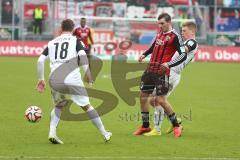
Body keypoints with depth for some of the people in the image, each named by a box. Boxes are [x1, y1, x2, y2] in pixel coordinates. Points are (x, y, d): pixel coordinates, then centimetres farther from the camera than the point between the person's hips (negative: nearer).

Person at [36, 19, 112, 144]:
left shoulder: (52, 43, 19)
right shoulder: (75, 41, 9)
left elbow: (40, 60, 11)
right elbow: (83, 55, -7)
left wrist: (41, 79, 16)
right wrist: (89, 75, -4)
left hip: (54, 81, 3)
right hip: (72, 80, -3)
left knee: (58, 106, 24)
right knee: (86, 106, 11)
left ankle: (52, 133, 3)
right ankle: (105, 134, 17)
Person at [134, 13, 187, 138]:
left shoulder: (174, 36, -10)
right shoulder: (159, 33, 12)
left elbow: (183, 55, -15)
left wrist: (169, 64, -26)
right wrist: (144, 55, 15)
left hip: (162, 72, -8)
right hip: (151, 69, 8)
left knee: (161, 99, -11)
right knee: (143, 96, 11)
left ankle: (176, 126, 4)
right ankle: (145, 126, 23)